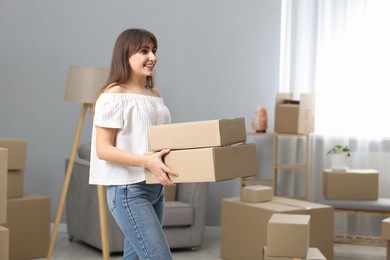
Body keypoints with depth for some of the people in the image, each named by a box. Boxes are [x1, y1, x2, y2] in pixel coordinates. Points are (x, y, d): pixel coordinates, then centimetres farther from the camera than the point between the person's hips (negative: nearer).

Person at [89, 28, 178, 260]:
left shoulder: (155, 95, 14)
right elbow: (103, 149, -15)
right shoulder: (113, 95, -10)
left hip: (155, 188, 8)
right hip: (128, 190, -8)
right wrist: (146, 161, -27)